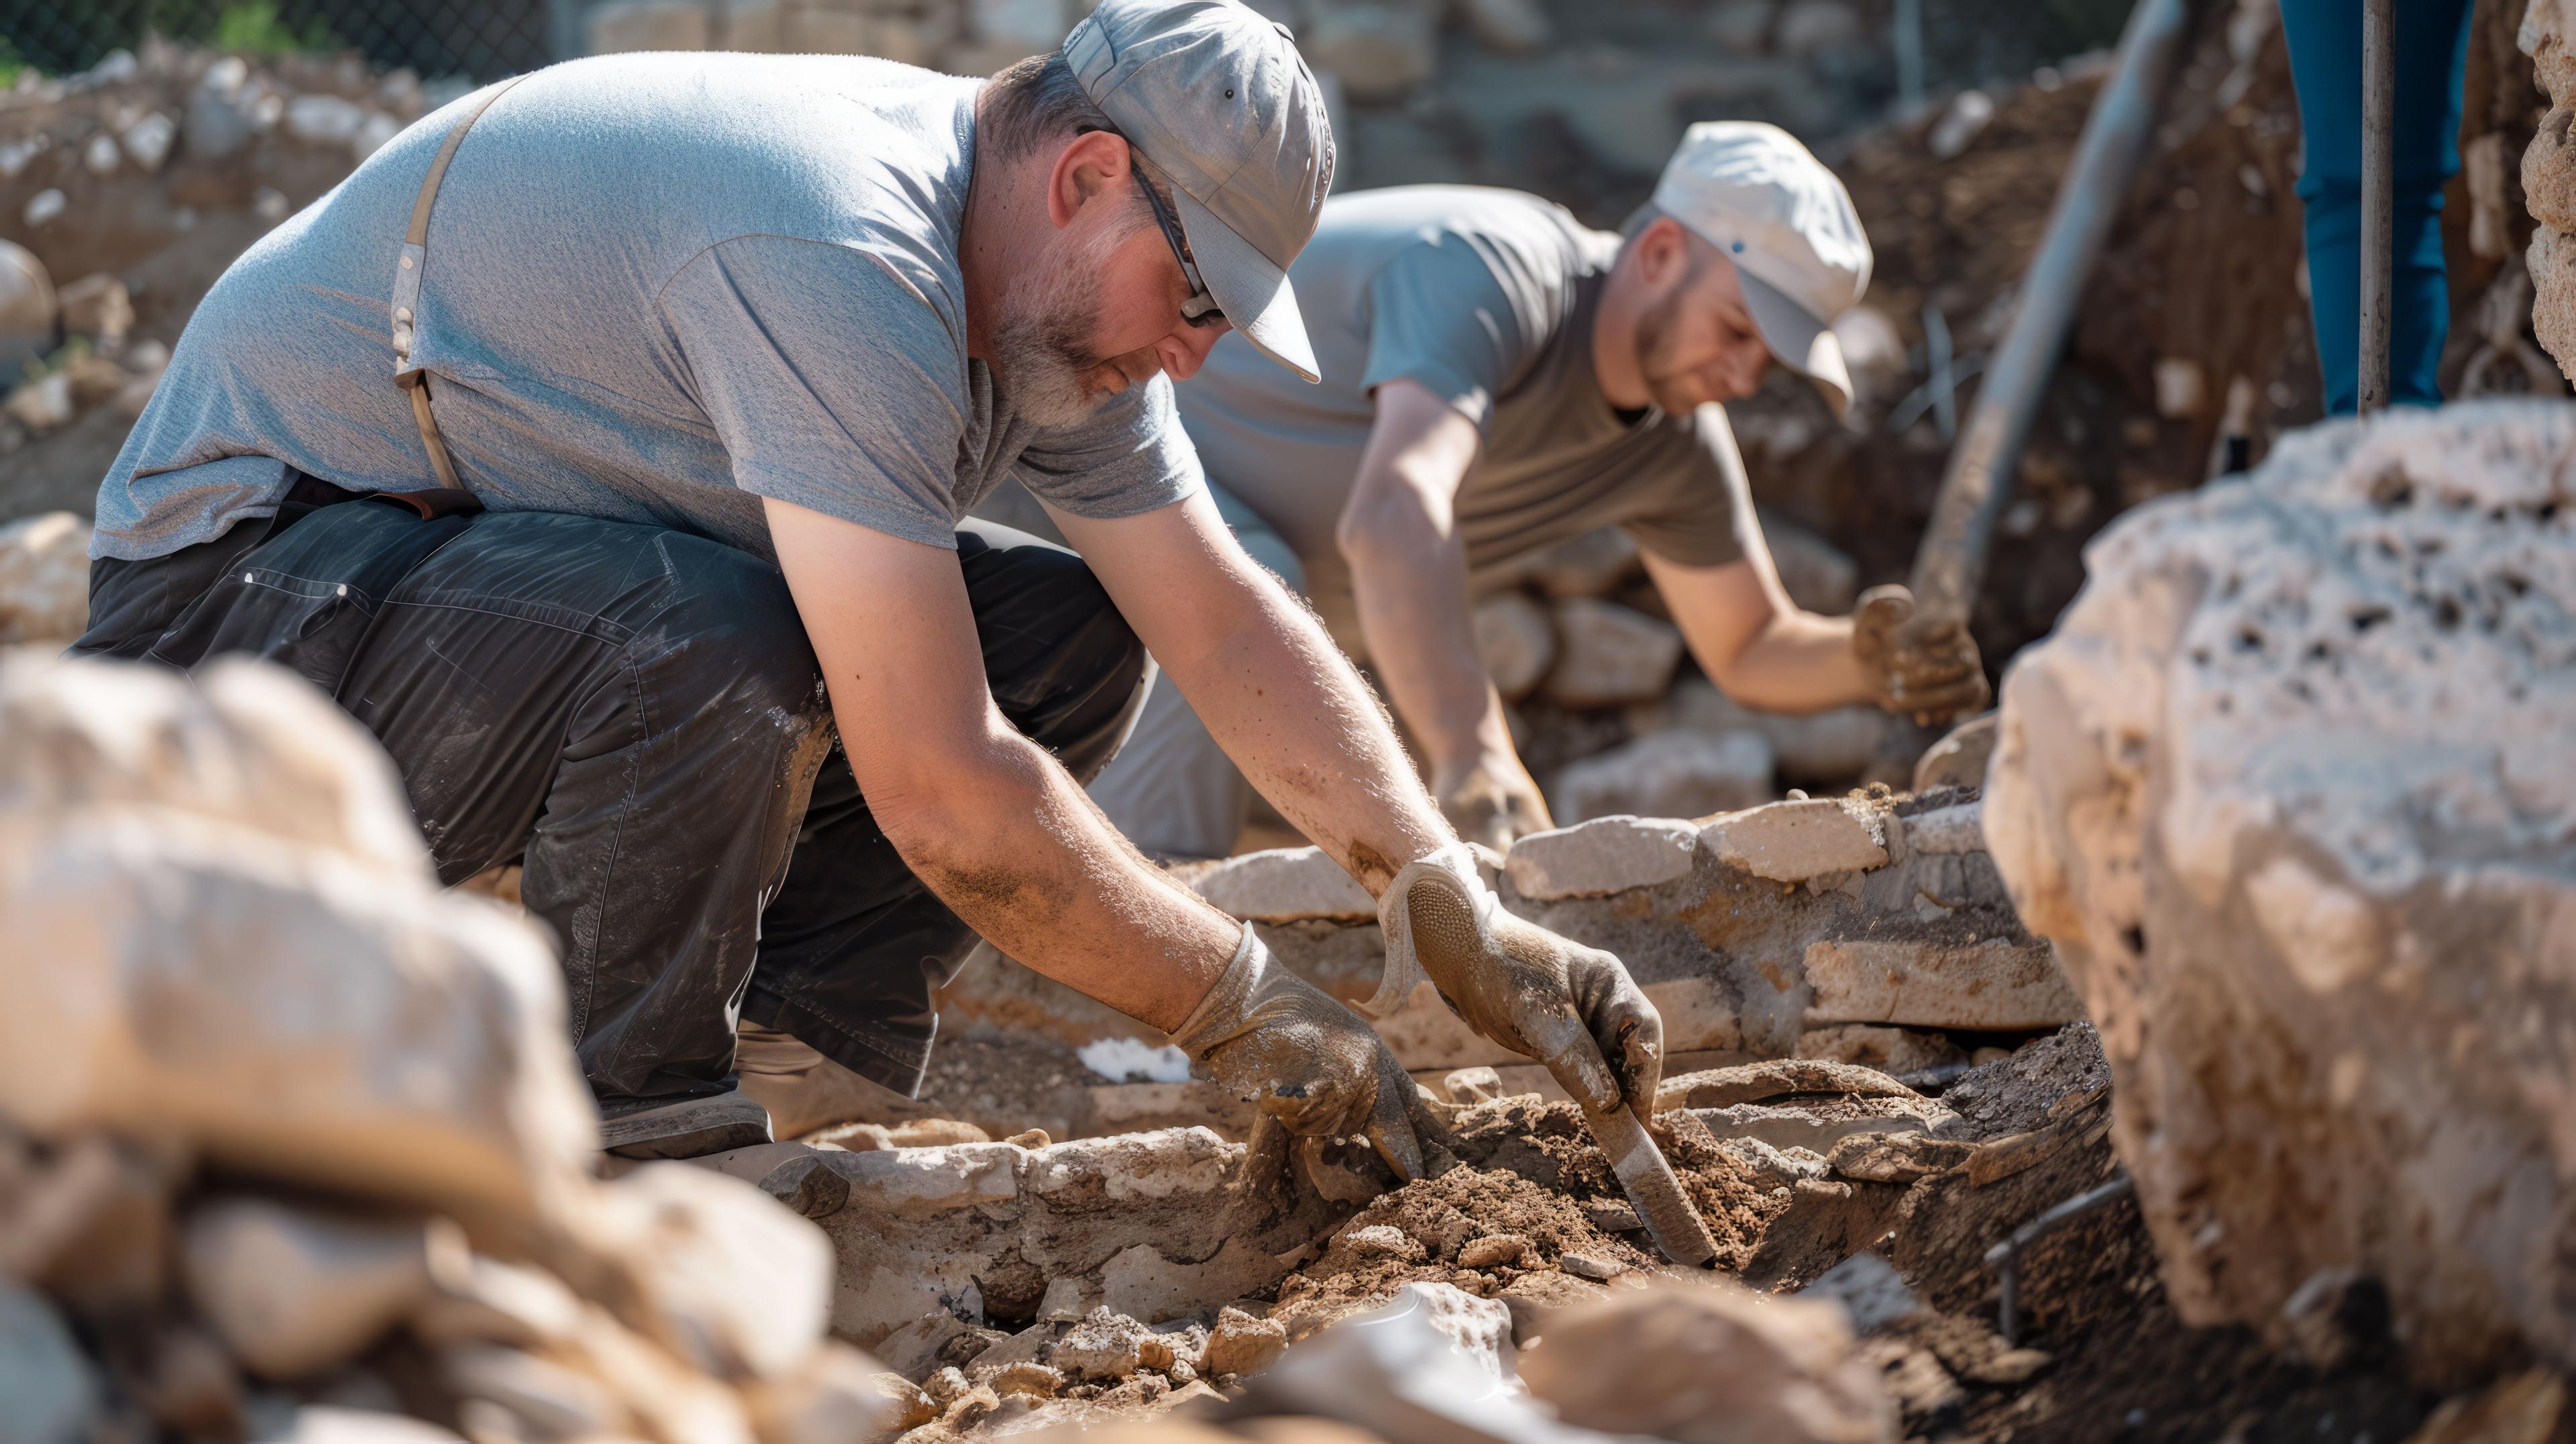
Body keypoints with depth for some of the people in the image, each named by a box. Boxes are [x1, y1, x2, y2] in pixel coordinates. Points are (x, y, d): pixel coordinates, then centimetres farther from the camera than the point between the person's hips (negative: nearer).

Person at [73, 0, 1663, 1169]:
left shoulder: (1050, 283, -1)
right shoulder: (842, 257, -32)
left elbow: (1230, 621, 4)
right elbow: (938, 789, -33)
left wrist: (1462, 916, -6)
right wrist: (1237, 1004, -22)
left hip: (542, 570, 9)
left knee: (1066, 637, -3)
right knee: (720, 651, -37)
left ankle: (784, 1053, -5)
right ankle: (624, 1151, -15)